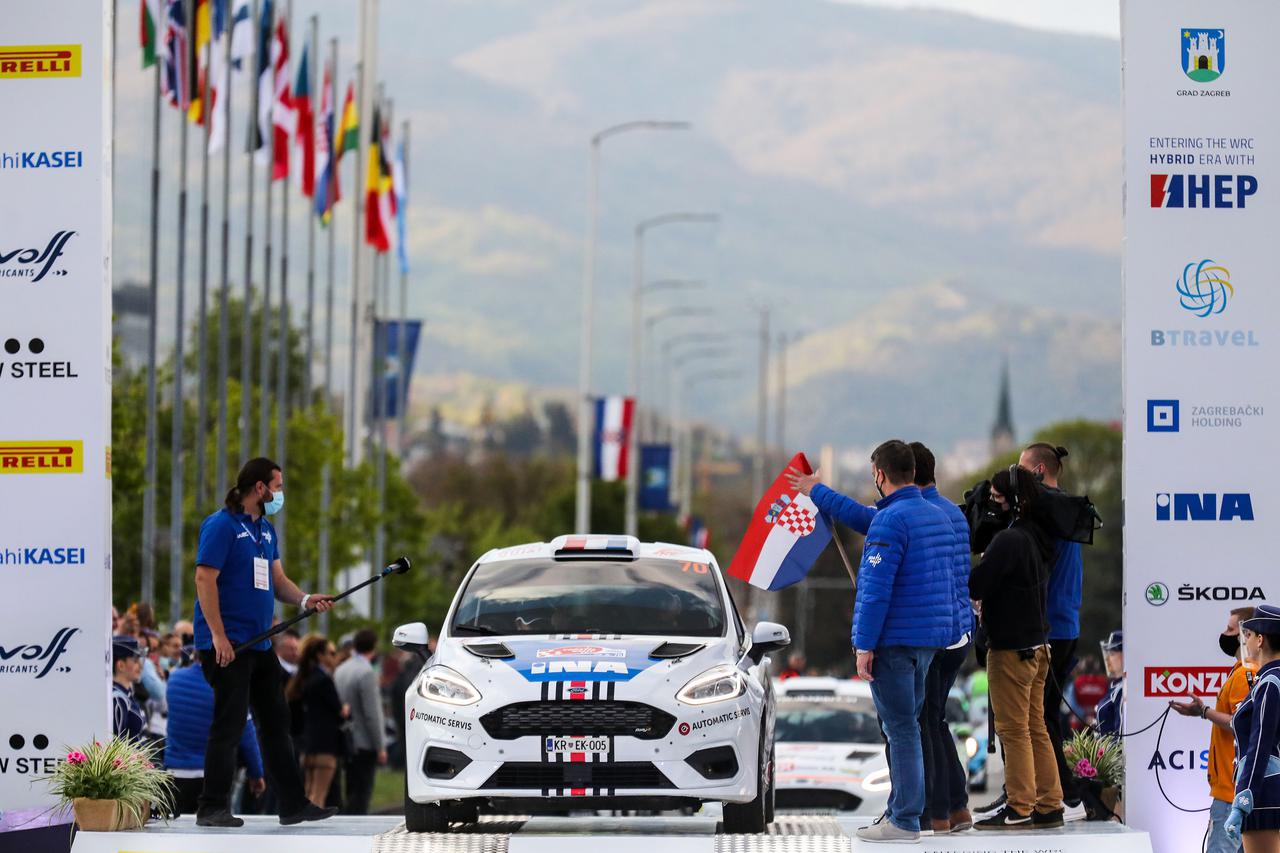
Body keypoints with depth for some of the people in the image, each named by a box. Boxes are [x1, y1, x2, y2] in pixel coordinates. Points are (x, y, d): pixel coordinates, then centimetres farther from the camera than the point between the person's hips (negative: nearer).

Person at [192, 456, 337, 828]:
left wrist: (305, 600, -4)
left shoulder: (266, 530, 17)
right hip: (227, 643, -9)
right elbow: (205, 580, -17)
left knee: (276, 721, 11)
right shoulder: (221, 526, -11)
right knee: (229, 724, -8)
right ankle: (212, 809, -4)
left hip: (259, 643, 9)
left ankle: (294, 804, 16)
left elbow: (277, 580, 18)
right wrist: (218, 635, -22)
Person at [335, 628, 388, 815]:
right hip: (365, 744, -8)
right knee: (360, 794, -7)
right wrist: (380, 747, -12)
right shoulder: (366, 673, -16)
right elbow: (372, 714, -17)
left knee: (352, 792, 14)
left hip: (347, 742, 8)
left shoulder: (340, 670, 8)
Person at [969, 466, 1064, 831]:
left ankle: (1019, 808, 0)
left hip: (1011, 648, -9)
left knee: (1013, 730, -3)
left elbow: (974, 588, -21)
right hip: (1037, 645, 9)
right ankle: (1048, 805, 14)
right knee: (1035, 728, 12)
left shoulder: (1008, 541, -19)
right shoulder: (1036, 537, 10)